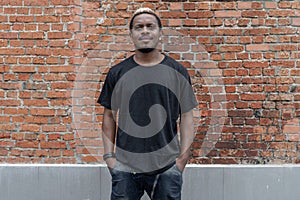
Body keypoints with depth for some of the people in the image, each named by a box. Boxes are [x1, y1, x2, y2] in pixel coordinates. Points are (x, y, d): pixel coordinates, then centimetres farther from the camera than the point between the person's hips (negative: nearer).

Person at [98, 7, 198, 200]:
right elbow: (109, 116, 10)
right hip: (124, 167, 1)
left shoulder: (177, 72, 5)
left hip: (167, 167, 0)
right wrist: (109, 155, 1)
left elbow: (186, 117, 4)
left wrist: (182, 158, -3)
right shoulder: (117, 73, 6)